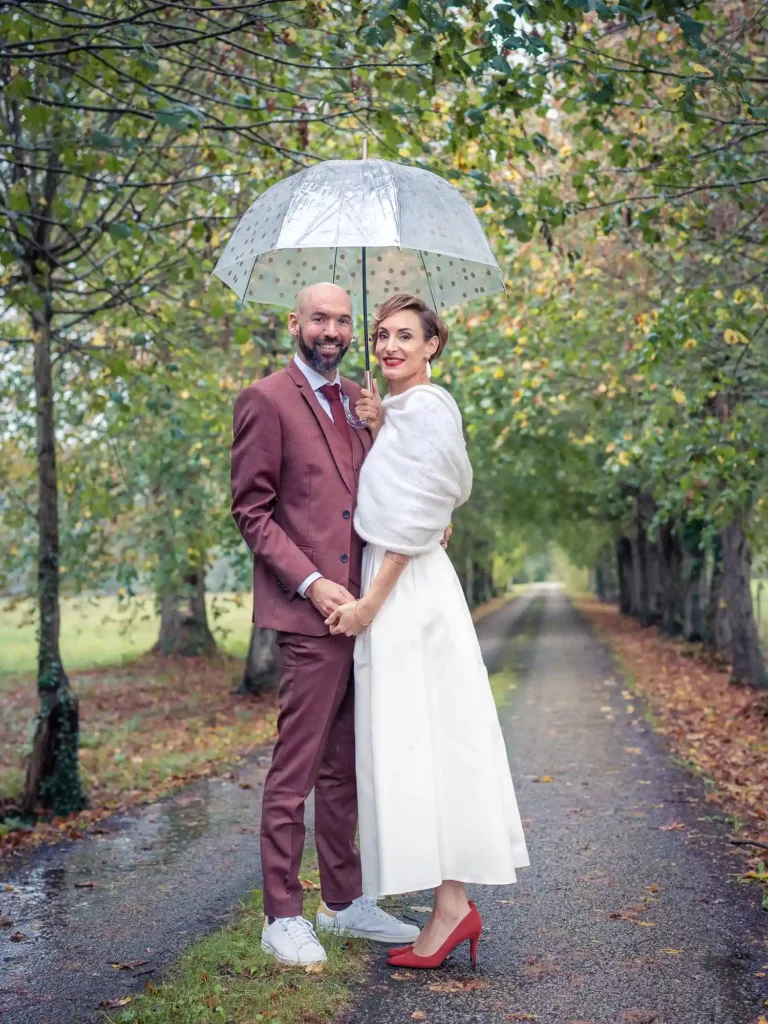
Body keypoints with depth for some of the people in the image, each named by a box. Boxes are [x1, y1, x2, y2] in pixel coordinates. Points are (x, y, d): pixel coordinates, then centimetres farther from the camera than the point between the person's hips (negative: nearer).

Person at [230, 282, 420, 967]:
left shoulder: (358, 401, 16)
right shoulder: (267, 400, -4)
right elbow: (252, 510, -9)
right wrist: (311, 583, -16)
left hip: (362, 606, 7)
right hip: (310, 611, -7)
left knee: (346, 766, 15)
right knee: (295, 769, -1)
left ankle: (344, 900, 28)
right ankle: (283, 916, 12)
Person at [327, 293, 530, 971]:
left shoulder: (427, 408, -10)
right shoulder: (393, 411, 17)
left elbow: (418, 517, -16)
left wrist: (370, 601, -16)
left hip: (410, 586, -9)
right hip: (388, 587, 9)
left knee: (423, 739, -7)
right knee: (405, 742, 9)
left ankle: (451, 907, 0)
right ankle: (454, 903, 16)